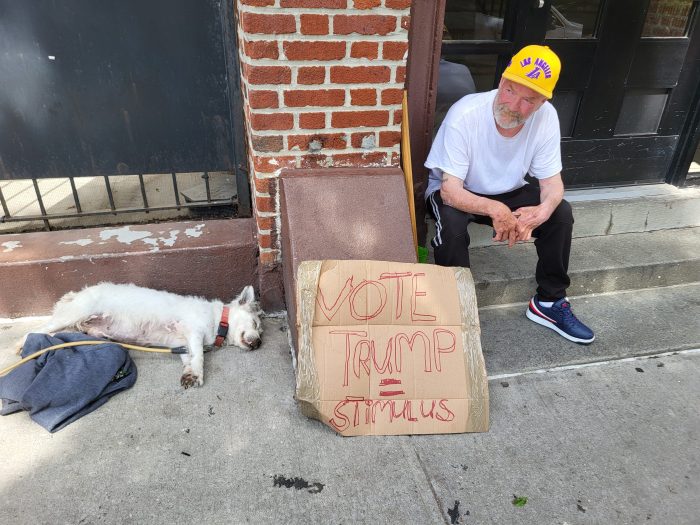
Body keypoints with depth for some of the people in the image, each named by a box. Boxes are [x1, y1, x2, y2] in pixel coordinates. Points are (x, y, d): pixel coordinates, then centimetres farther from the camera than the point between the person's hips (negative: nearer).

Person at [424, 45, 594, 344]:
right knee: (452, 222, -35)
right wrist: (494, 209, -50)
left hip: (508, 193, 4)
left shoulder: (546, 117, -18)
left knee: (561, 213, -15)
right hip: (455, 193, -4)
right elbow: (450, 191, -32)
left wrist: (542, 211, -37)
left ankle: (549, 302, 2)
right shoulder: (465, 114, -30)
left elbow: (552, 182, -12)